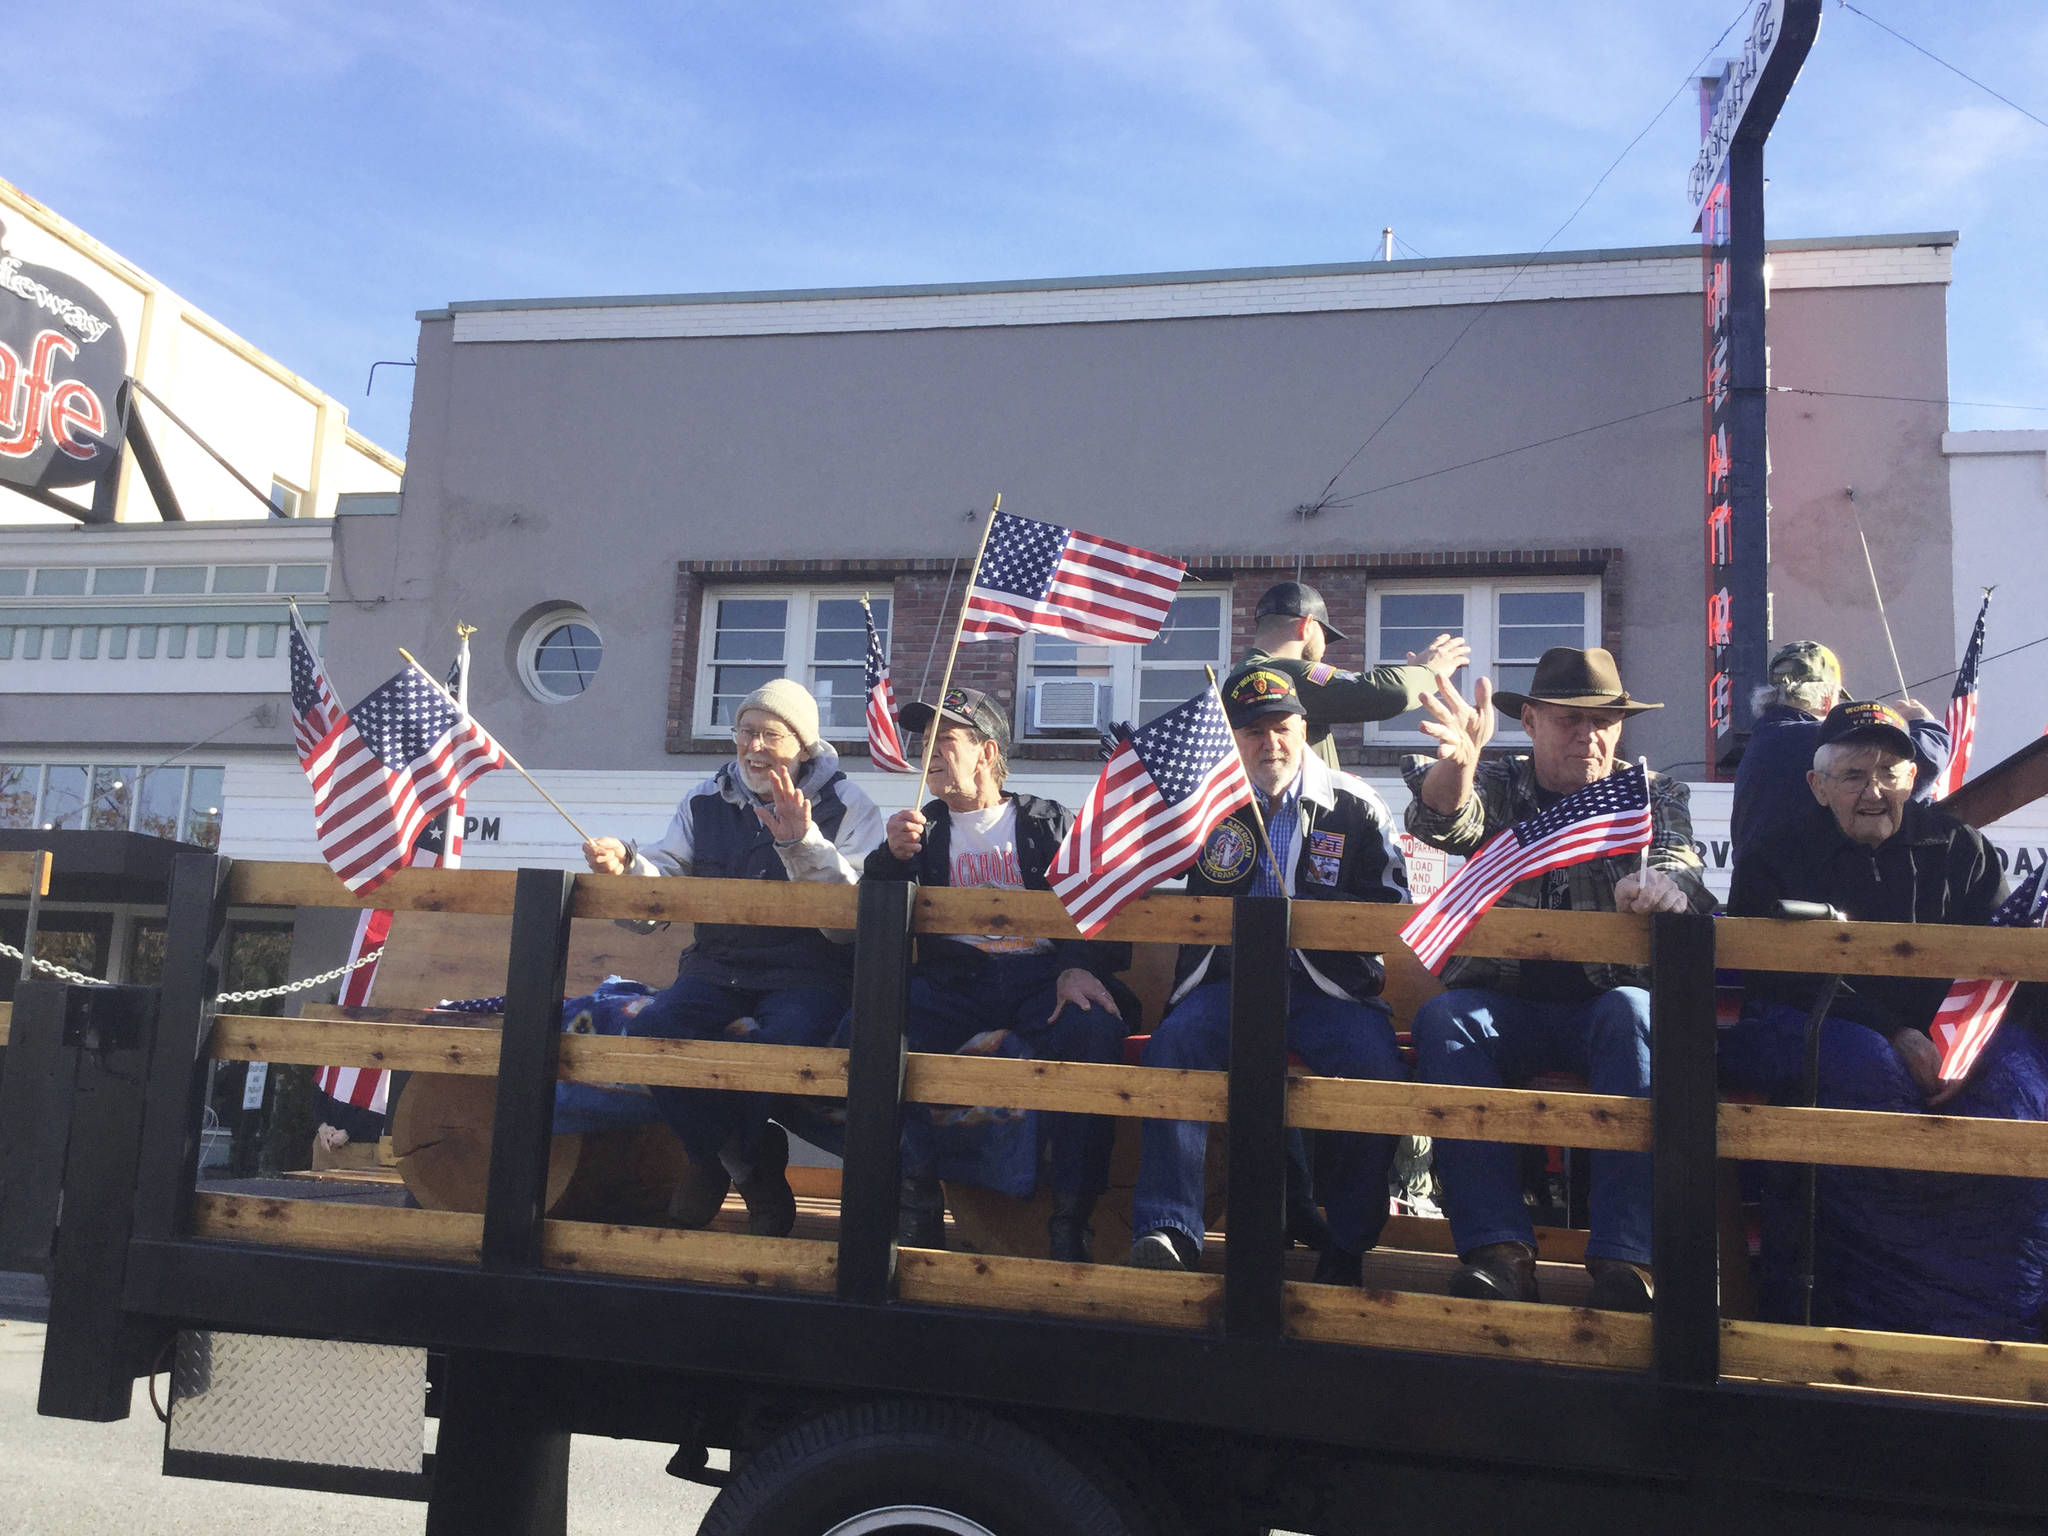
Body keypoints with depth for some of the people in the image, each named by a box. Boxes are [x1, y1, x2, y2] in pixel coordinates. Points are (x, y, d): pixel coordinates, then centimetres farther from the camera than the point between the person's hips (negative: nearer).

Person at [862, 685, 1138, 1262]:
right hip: (951, 979, 2)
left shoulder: (1051, 823, 18)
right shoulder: (922, 829, 24)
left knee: (1095, 1029, -36)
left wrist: (1078, 967, -15)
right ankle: (920, 1202, -17)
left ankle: (1070, 1223, -26)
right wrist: (893, 859, -4)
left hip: (1039, 977, -2)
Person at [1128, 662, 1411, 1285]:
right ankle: (1168, 1231, -30)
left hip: (1329, 986, -1)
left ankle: (1346, 1248, -16)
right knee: (1174, 1042, -30)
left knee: (1376, 1066, -30)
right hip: (1227, 981, 1)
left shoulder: (1355, 807, 11)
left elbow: (1394, 908, 7)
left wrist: (1305, 910, -7)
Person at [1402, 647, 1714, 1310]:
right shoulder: (1497, 785, 9)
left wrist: (1665, 885, -37)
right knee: (1441, 1018, -30)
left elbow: (1679, 868, -10)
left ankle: (1624, 1257, -36)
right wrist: (1457, 761, -39)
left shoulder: (1653, 795, 11)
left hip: (1606, 1001, 0)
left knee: (1633, 1011, -34)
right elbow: (1444, 822, -15)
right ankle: (1500, 1249, -34)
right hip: (1504, 1002, 0)